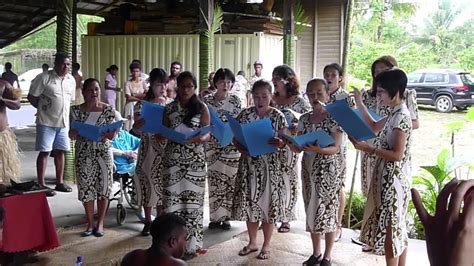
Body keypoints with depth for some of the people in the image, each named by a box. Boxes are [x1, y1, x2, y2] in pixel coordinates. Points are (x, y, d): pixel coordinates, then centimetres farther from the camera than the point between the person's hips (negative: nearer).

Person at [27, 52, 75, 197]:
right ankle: (41, 185, 3)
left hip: (63, 122, 6)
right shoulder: (44, 78, -11)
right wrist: (43, 109, -1)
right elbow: (31, 97, -8)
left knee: (60, 151, 11)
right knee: (44, 152, -2)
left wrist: (63, 112, 10)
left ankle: (60, 182, 21)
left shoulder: (71, 80, 8)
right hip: (46, 122, -6)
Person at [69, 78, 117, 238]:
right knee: (86, 188, 4)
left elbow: (111, 135, 0)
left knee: (103, 187, 3)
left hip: (103, 153, 0)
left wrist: (107, 133, -22)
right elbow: (72, 135, 1)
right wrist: (75, 132, -21)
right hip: (84, 154, 0)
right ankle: (90, 224, 17)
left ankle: (100, 223, 17)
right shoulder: (77, 110, 0)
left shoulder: (108, 110, -1)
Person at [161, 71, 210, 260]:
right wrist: (161, 136, -13)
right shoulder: (169, 108, 7)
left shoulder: (201, 108, 1)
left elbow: (208, 134, -3)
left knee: (192, 200, 0)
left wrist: (197, 139, -24)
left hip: (195, 161, -2)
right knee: (172, 199, 0)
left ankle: (190, 245, 10)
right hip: (173, 159, 2)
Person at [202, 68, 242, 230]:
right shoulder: (207, 100, 1)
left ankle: (226, 217, 15)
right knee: (214, 182, 1)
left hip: (231, 147, 0)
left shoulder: (235, 100, 2)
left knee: (230, 182, 3)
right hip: (213, 146, 0)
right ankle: (215, 217, 13)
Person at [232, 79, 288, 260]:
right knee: (249, 203, 9)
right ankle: (252, 242, 26)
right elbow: (236, 138, 3)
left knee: (268, 204, 3)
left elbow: (284, 141, -5)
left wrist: (279, 143, -27)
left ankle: (266, 246, 18)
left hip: (270, 166, -2)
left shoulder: (278, 116, -3)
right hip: (249, 165, 2)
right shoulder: (245, 114, 2)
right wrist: (241, 148, -17)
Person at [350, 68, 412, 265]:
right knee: (397, 225, 16)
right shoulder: (395, 113, 8)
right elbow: (374, 128, 22)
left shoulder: (401, 116, -20)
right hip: (390, 176, 10)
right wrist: (359, 103, 16)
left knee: (389, 226, -2)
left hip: (393, 178, -10)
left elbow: (397, 154, -23)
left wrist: (368, 148, -21)